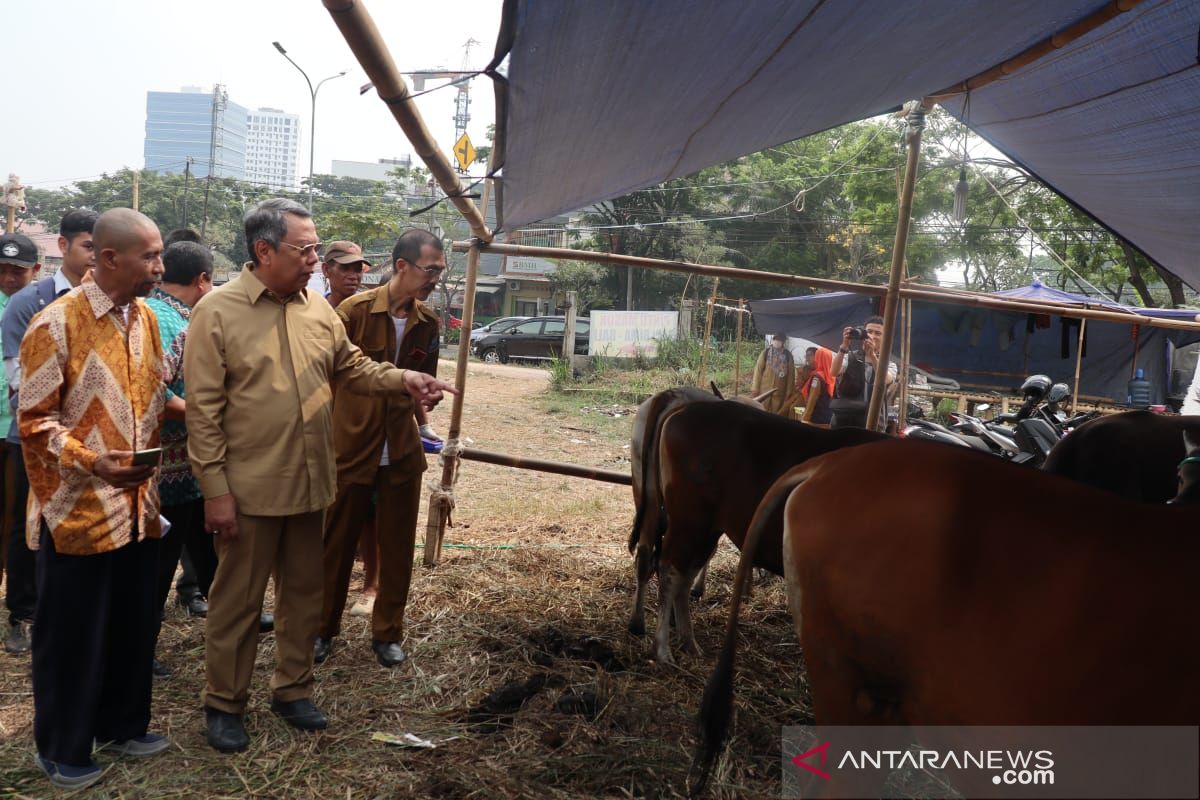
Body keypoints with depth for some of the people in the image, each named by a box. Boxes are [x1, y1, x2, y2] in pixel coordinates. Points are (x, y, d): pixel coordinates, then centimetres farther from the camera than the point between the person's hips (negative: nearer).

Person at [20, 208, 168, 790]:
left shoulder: (145, 318, 7)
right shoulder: (56, 323, -13)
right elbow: (34, 421, -13)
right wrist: (92, 463, -25)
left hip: (138, 504, 6)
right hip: (78, 509, -6)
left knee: (133, 624, 15)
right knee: (71, 634, 8)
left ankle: (122, 724, 34)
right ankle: (63, 750, 25)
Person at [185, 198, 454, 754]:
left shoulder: (318, 309, 4)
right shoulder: (217, 311, -11)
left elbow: (353, 368, 13)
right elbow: (203, 410, -12)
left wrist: (403, 380, -6)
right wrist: (215, 490, -15)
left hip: (310, 484, 5)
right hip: (249, 489, -5)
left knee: (304, 594, 17)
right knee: (237, 600, 9)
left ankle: (292, 690, 36)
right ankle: (224, 704, 28)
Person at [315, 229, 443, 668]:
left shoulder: (428, 322, 2)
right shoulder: (355, 310, -11)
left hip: (402, 452, 4)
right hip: (352, 449, -3)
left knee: (397, 547, 10)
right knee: (337, 544, 10)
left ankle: (387, 633, 26)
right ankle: (322, 629, 27)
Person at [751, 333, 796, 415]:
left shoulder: (788, 355, 3)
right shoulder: (765, 353, 1)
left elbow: (791, 374, 2)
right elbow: (758, 370, 1)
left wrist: (789, 391, -2)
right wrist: (755, 387, -3)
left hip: (780, 392, 0)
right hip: (764, 390, 0)